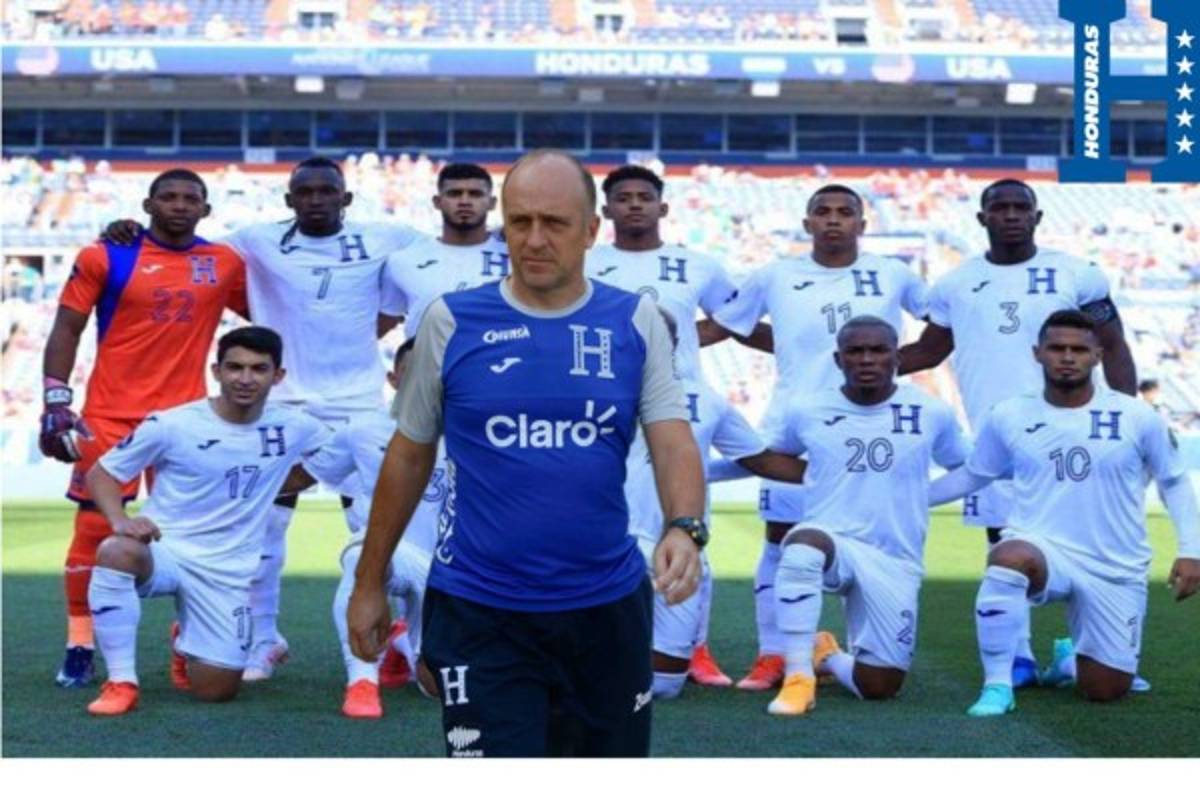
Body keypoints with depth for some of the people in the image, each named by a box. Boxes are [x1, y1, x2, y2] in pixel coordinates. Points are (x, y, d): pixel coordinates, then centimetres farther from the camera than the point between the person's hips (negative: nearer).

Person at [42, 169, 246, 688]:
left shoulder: (225, 264, 7)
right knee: (95, 527, -1)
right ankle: (80, 645, 8)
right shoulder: (106, 257, -1)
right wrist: (56, 402, -10)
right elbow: (66, 331, -1)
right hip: (111, 415, -2)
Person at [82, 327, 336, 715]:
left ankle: (188, 643, 35)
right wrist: (121, 520, -22)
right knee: (115, 551, -38)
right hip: (163, 549, -3)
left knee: (216, 690, -3)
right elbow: (101, 473, -4)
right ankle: (121, 682, -21)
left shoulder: (293, 428, -2)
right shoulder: (170, 425, -11)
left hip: (227, 570, 3)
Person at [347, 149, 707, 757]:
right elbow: (409, 456, 6)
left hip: (608, 605, 2)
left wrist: (685, 528, -27)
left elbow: (673, 441, -6)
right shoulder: (451, 321, -3)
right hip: (479, 612, -2)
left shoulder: (636, 322, 1)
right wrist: (370, 583, 9)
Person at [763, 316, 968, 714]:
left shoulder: (932, 413, 1)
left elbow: (965, 469, 17)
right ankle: (798, 676, -26)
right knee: (802, 547, -40)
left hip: (895, 561, 2)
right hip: (831, 541, -1)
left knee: (879, 687, -3)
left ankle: (826, 655, 34)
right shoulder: (806, 410, 1)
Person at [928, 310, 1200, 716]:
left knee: (1107, 690, 4)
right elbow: (972, 475, 14)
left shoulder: (1137, 416, -5)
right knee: (1009, 559, -39)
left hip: (1116, 571, 1)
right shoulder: (1008, 416, -2)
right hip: (1042, 550, -1)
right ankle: (997, 685, -23)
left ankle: (1069, 662, 43)